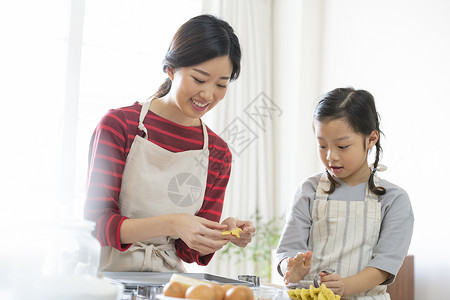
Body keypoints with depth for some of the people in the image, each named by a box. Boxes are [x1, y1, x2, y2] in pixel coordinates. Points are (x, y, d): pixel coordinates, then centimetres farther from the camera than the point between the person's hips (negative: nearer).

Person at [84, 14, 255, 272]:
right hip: (109, 274, -2)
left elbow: (189, 250, 8)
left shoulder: (218, 153, 6)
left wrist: (224, 235, -14)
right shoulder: (119, 124, -5)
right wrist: (171, 224, -25)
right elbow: (97, 222, -11)